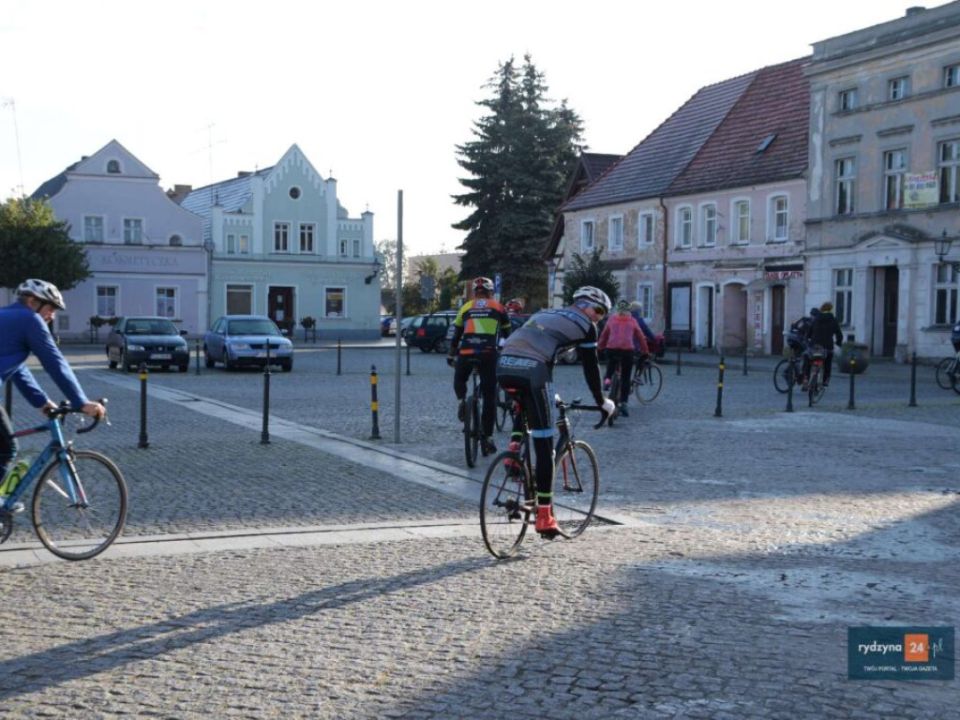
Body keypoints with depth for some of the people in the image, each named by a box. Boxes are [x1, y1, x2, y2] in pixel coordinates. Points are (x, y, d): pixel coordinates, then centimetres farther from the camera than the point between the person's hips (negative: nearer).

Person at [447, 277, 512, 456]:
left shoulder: (466, 307, 20)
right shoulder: (498, 308, 18)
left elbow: (456, 335, 23)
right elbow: (507, 335, 24)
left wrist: (451, 355, 34)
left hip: (466, 353, 1)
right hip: (488, 354, -1)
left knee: (459, 379, 31)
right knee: (489, 397, 5)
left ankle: (462, 400, 1)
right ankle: (487, 437, 3)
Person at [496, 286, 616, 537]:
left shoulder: (544, 314, 34)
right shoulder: (584, 325, 15)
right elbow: (591, 368, 15)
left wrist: (547, 393, 50)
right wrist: (602, 402, 28)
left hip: (504, 366, 6)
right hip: (530, 371, -6)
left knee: (526, 405, 39)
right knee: (544, 448, 2)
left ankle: (514, 448, 15)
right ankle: (544, 516, 3)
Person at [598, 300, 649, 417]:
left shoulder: (611, 320, 15)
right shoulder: (632, 321, 13)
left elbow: (604, 335, 15)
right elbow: (640, 337, 16)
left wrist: (599, 348, 25)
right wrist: (645, 351, 25)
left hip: (612, 349, 1)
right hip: (627, 350, -1)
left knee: (610, 369, 24)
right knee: (625, 378, 5)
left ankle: (607, 380, -10)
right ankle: (623, 403, -4)